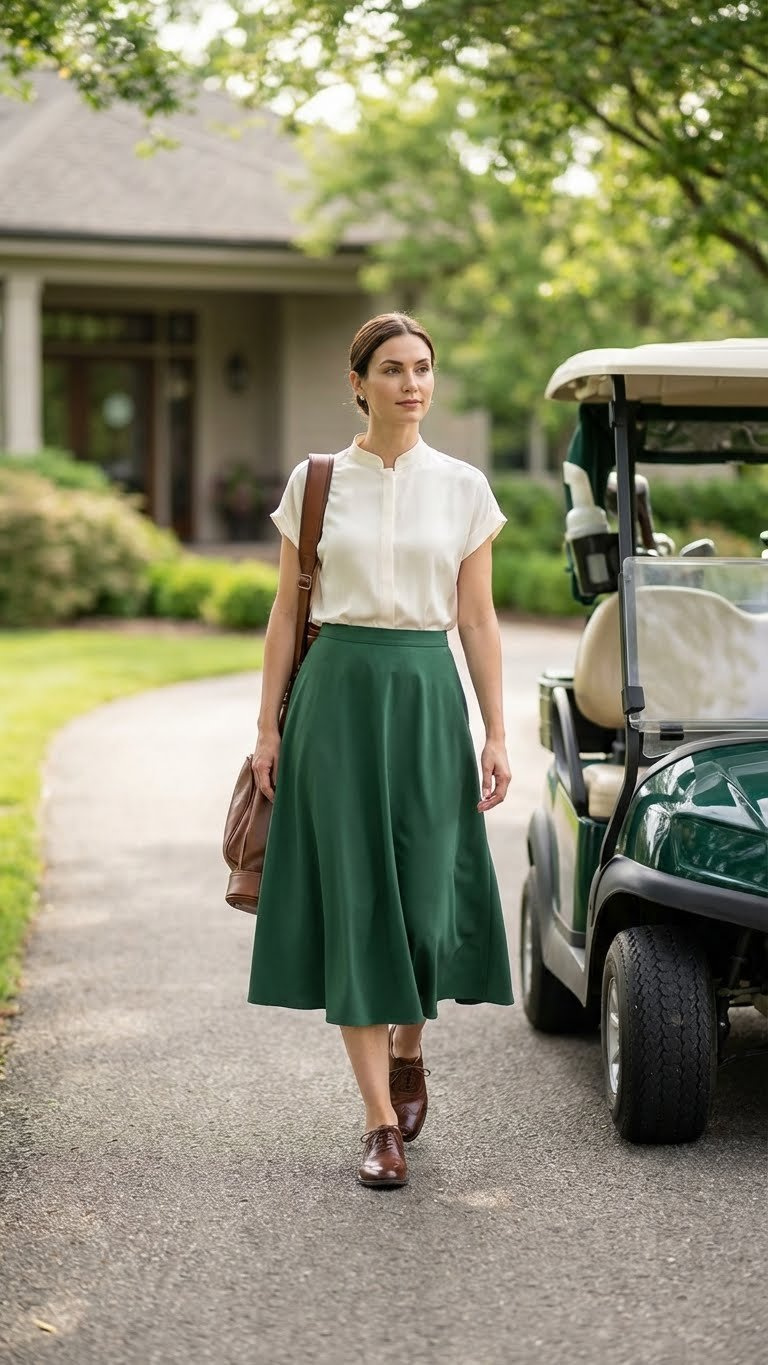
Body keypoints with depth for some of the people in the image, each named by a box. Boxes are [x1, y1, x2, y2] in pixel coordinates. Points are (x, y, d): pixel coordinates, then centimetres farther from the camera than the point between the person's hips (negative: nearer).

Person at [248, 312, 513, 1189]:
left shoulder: (462, 486, 6)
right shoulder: (316, 481, 5)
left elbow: (477, 617, 6)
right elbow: (286, 611, 7)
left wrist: (495, 733, 1)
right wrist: (268, 725, 2)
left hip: (428, 695, 1)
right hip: (338, 691, 0)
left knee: (424, 900, -1)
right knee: (354, 902, -4)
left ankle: (408, 1051, 30)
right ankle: (381, 1121, 1)